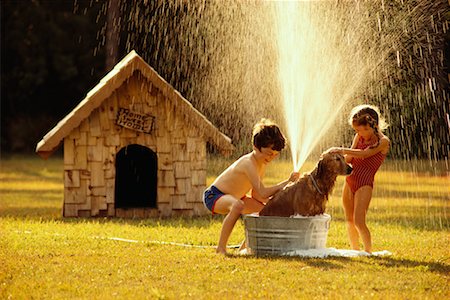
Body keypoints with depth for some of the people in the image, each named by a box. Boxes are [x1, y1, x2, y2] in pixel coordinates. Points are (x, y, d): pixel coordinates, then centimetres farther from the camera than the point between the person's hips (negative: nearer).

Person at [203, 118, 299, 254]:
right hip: (214, 196, -10)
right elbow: (262, 192, -36)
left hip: (234, 197, 11)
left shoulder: (262, 163, 1)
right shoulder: (248, 163, -29)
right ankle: (221, 247, -30)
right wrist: (287, 182, -35)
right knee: (238, 206, -41)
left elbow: (256, 195, 3)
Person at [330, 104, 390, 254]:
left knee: (359, 222, -14)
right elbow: (349, 159, 11)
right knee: (349, 221, 11)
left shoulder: (383, 141, -10)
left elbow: (364, 154, -23)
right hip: (350, 180, 7)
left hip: (364, 184, -7)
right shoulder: (359, 137, 10)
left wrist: (342, 150, -25)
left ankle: (368, 251, 0)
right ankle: (355, 250, 24)